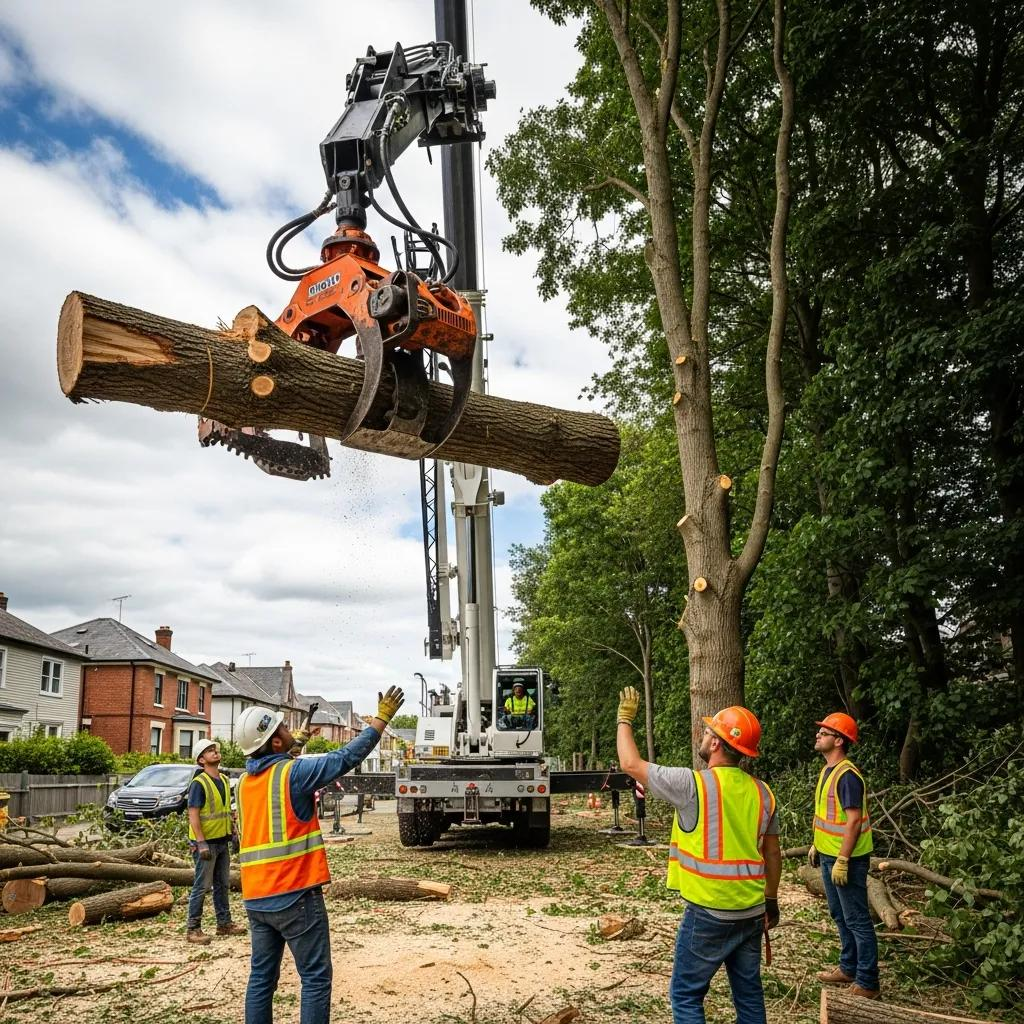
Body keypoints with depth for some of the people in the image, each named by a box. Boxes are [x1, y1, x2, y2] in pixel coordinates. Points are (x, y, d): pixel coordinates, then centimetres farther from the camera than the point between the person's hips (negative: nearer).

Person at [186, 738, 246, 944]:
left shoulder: (224, 780, 10)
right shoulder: (199, 783, -15)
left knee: (223, 884, 15)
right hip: (206, 842, -8)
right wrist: (201, 842, -23)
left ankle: (224, 923, 24)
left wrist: (233, 833, 14)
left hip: (223, 841, 8)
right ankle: (193, 929, 5)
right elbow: (193, 815, -19)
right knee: (202, 886, -3)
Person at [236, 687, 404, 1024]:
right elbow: (346, 757, -10)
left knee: (262, 976, 13)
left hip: (256, 897, 7)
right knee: (316, 977, 1)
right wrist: (382, 718, -4)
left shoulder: (245, 781, 8)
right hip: (295, 895, -7)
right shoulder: (293, 772, -13)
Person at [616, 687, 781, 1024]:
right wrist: (771, 900, 23)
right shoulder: (762, 792, 3)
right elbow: (772, 853, 11)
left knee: (686, 995, 5)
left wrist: (625, 719, 7)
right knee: (748, 991, 16)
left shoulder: (694, 784, -16)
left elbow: (631, 764, -7)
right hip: (752, 911, 6)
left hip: (709, 912, -6)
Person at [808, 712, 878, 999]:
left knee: (857, 920, -1)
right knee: (840, 916, 20)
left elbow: (854, 820, -24)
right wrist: (817, 846, 20)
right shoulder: (828, 771, 9)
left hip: (847, 859, -10)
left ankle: (867, 983, 7)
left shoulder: (847, 776, -22)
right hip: (829, 856, 10)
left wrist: (842, 861, -24)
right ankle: (849, 968, 34)